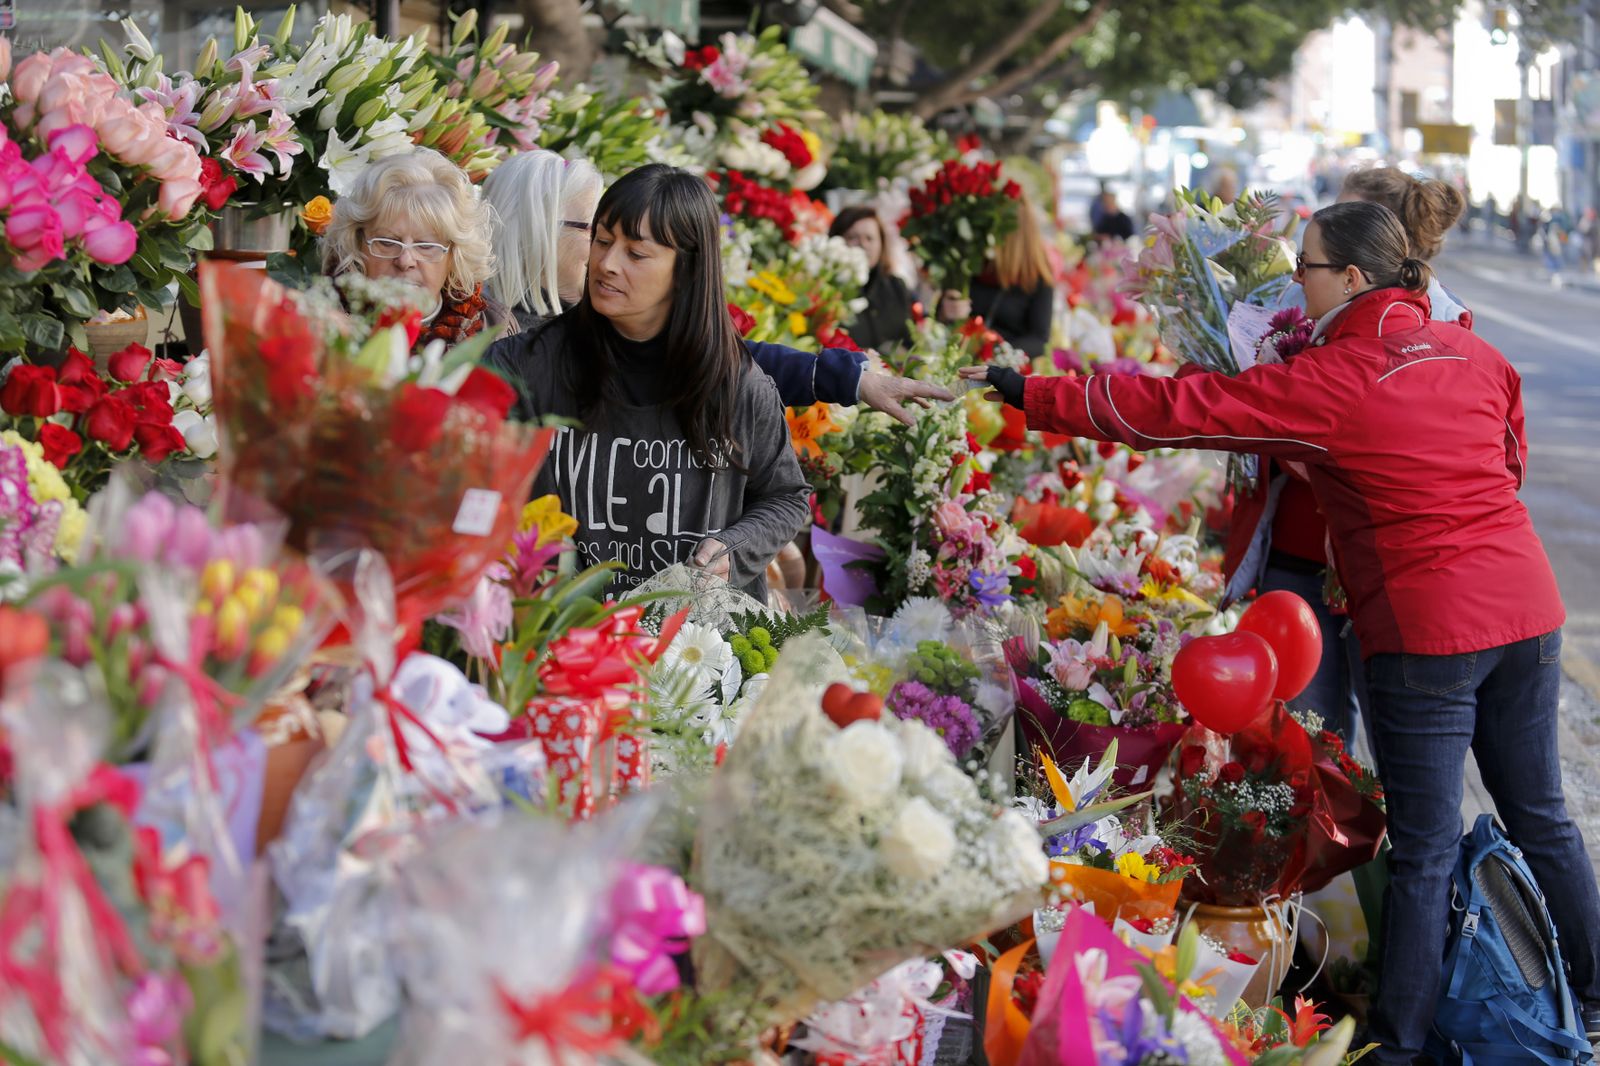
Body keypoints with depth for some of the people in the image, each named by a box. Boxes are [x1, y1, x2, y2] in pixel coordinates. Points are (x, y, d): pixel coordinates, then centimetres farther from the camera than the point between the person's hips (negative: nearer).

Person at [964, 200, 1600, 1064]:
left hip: (1426, 632, -6)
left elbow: (1174, 409, -12)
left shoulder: (1328, 384, -13)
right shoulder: (1473, 354, 5)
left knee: (1424, 849, 2)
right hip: (1527, 612, 6)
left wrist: (1032, 397, -7)